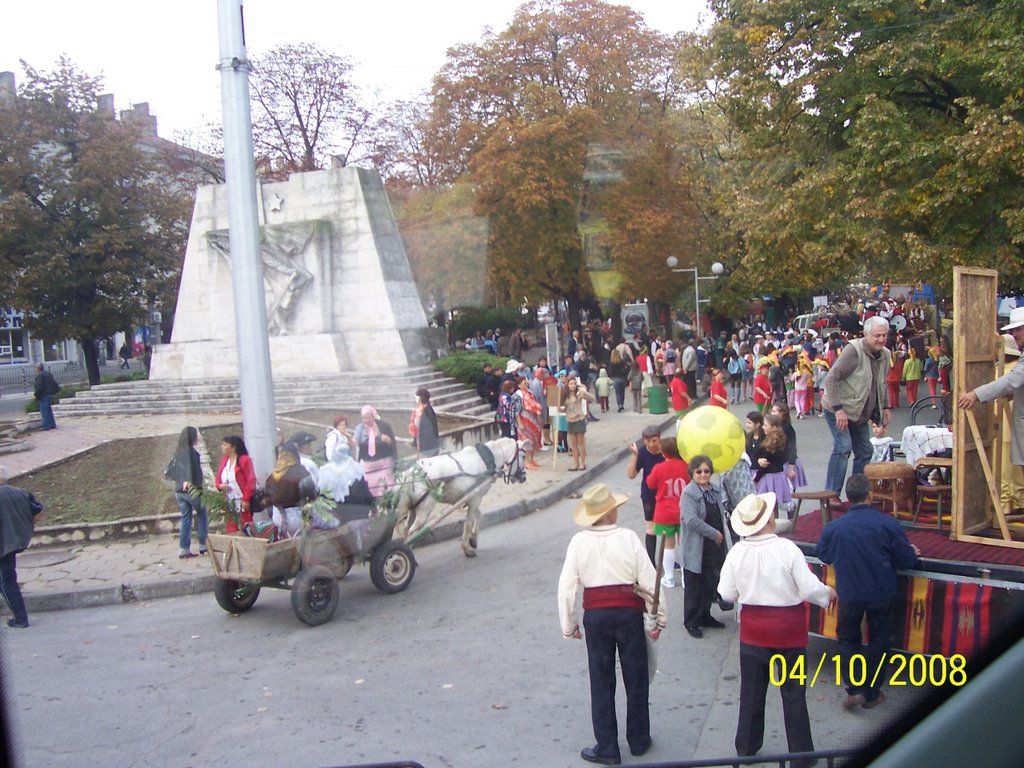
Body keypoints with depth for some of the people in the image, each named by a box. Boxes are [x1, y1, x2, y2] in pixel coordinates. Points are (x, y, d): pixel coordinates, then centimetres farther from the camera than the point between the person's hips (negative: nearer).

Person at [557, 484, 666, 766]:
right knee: (636, 679, 15)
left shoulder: (579, 542, -8)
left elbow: (566, 587, -7)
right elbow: (649, 581, -9)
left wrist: (569, 625, 5)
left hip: (595, 616, 1)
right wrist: (658, 618, 3)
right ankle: (639, 740, 30)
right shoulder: (628, 538, -12)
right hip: (629, 613, -1)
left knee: (601, 681, 12)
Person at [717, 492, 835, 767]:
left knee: (751, 690, 16)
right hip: (788, 631, -2)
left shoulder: (737, 552, -12)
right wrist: (828, 594, 5)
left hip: (753, 630, 3)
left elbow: (726, 593, -6)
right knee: (793, 693, 12)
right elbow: (809, 589, -16)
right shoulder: (787, 549, -21)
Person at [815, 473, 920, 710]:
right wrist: (913, 554, 15)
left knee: (848, 639, 19)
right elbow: (906, 561, -9)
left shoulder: (834, 528, -13)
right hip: (882, 593, 0)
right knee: (878, 641, 17)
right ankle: (871, 693, 24)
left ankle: (854, 689, 9)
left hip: (849, 594, 0)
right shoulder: (887, 524, -16)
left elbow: (821, 554, 6)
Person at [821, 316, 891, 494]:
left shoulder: (885, 355, 3)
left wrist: (884, 408, 11)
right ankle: (831, 495, -12)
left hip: (861, 412, 8)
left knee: (865, 452, 9)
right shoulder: (854, 350, -22)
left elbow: (882, 385, 20)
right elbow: (831, 379, -26)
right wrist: (838, 409, -29)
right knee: (843, 447, -18)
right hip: (838, 409, -8)